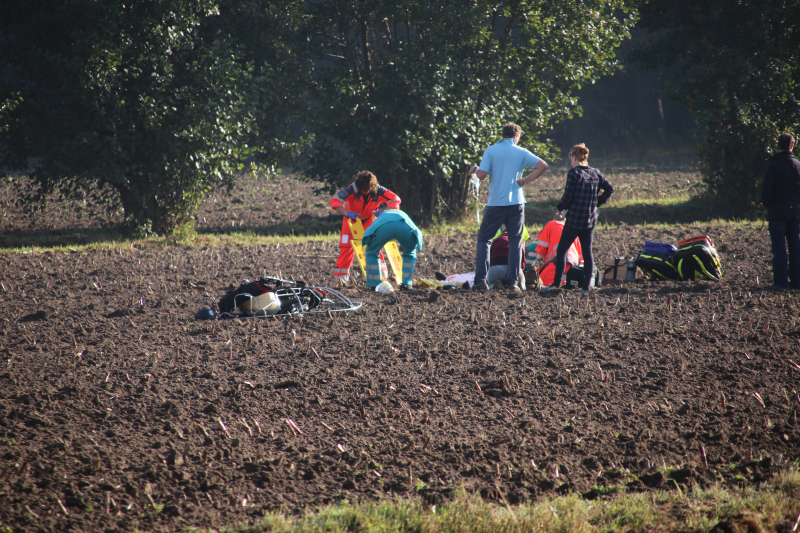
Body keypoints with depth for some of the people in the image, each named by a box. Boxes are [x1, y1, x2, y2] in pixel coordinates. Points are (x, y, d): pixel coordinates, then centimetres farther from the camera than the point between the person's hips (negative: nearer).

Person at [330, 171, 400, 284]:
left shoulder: (377, 190, -27)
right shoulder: (352, 189, -32)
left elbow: (395, 200, -21)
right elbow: (335, 201, -36)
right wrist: (347, 213, -47)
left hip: (369, 219, 1)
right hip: (352, 219, -1)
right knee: (346, 246, -8)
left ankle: (382, 273, -2)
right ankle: (341, 275, -3)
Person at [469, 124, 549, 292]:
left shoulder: (491, 151, -2)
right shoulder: (521, 152, 2)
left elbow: (481, 175, -11)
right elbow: (543, 166, -6)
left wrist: (475, 169, 11)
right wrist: (526, 180, 2)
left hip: (495, 203, -1)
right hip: (516, 203, 1)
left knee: (483, 239, 9)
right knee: (515, 243, 8)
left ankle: (481, 280, -2)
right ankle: (512, 282, 2)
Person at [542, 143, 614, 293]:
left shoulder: (574, 174, -13)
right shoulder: (595, 173, 6)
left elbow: (567, 197, -13)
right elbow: (609, 189, 13)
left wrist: (560, 208, 5)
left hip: (574, 219, -6)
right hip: (591, 219, 6)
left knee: (561, 250, 3)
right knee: (587, 251, 10)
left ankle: (556, 283, 0)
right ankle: (586, 285, 6)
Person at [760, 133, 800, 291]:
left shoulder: (773, 165, -10)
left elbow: (766, 190, -12)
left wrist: (766, 204, 6)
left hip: (777, 212, -4)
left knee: (779, 248, -4)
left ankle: (780, 281, -8)